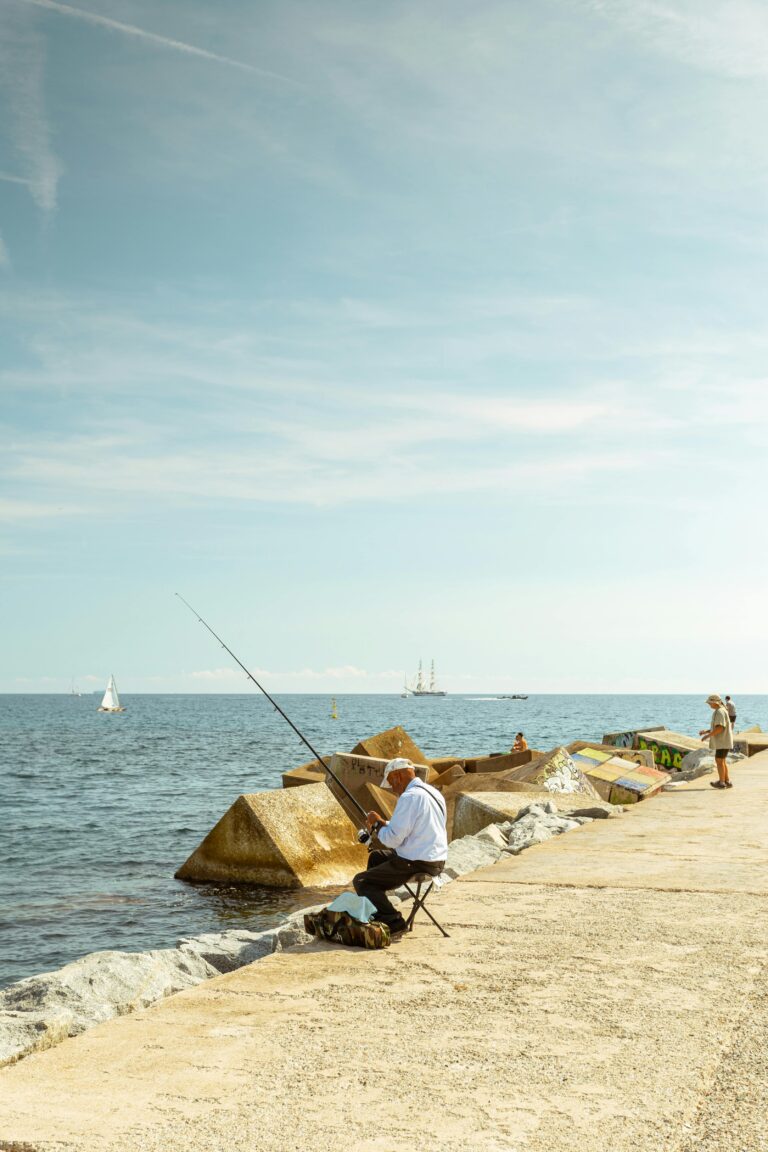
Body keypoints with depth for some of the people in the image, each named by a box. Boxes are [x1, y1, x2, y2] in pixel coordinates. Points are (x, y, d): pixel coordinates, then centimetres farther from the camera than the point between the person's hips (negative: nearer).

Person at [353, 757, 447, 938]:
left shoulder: (409, 797, -19)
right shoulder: (432, 792, 11)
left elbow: (393, 839, -19)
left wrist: (378, 823, -2)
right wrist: (384, 823, 16)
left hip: (418, 865, -10)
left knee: (361, 882, -4)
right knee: (376, 856, 28)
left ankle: (393, 922, -10)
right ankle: (373, 913, 34)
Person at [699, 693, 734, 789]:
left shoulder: (720, 712, -18)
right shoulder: (720, 711, 16)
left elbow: (720, 728, -25)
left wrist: (708, 735, -18)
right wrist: (706, 731, 14)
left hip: (722, 741, -10)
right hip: (722, 741, 10)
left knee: (719, 760, -4)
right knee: (722, 761, 15)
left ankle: (721, 782, 1)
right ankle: (727, 781, 18)